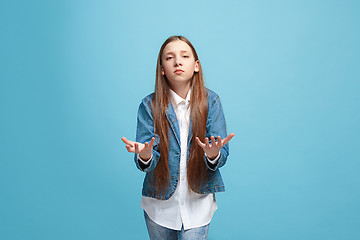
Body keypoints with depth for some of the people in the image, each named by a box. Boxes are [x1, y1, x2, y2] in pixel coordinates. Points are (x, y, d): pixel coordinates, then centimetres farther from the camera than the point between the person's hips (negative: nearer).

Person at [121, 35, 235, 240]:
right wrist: (145, 157, -35)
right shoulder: (149, 105, -9)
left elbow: (222, 156, -10)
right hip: (159, 204, 1)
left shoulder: (211, 101, -8)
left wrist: (213, 155, -33)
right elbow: (146, 164, -12)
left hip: (198, 202, 0)